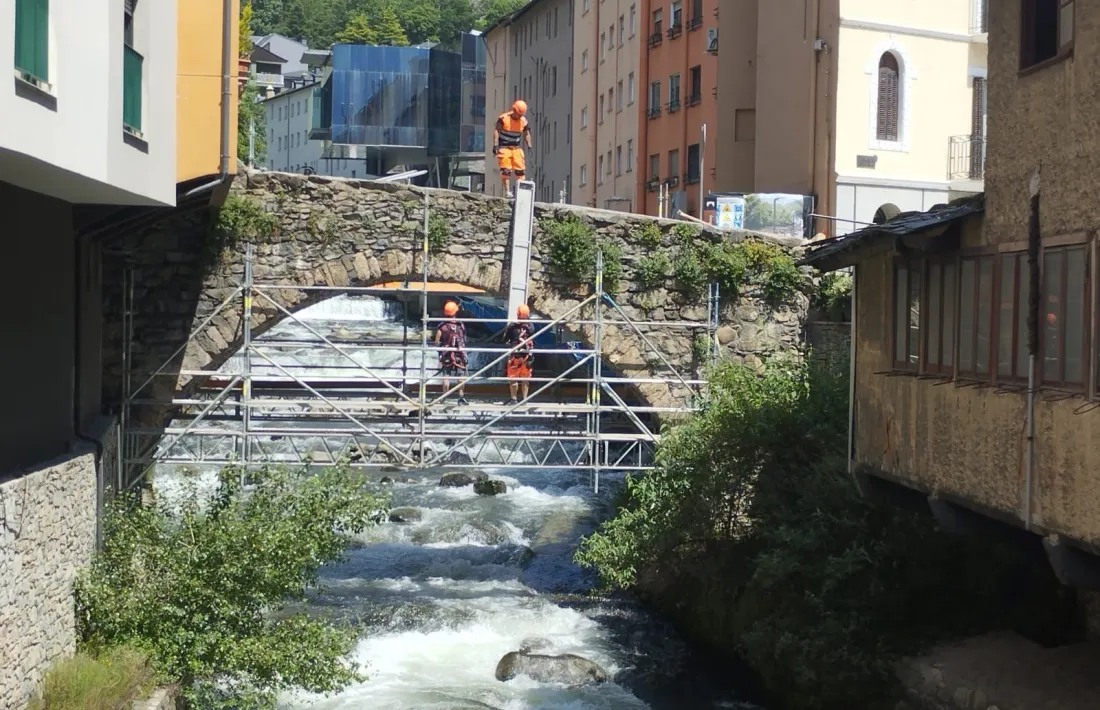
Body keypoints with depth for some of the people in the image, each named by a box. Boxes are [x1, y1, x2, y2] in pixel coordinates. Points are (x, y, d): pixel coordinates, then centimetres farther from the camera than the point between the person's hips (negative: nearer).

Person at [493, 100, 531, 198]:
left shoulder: (523, 120, 3)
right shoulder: (504, 118, -10)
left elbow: (526, 134, 15)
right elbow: (496, 131, -7)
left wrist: (529, 146, 8)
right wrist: (495, 145, -13)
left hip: (516, 148, 4)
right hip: (504, 148, -4)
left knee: (520, 170, -4)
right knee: (506, 171, -6)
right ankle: (507, 191, 0)